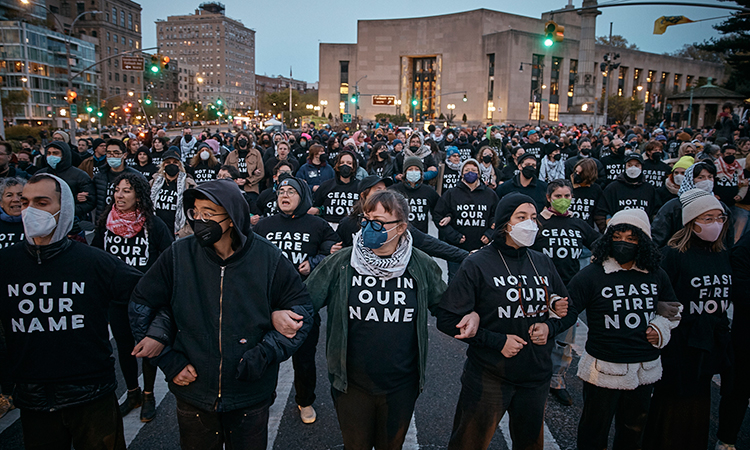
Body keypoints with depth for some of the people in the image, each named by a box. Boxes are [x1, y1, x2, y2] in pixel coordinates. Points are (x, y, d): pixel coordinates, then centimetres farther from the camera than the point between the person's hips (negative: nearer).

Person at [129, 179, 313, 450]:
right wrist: (166, 359, -5)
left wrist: (266, 353, -15)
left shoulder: (269, 259, -12)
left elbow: (301, 310, -4)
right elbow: (141, 305, 2)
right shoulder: (178, 255, -9)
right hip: (192, 395, 1)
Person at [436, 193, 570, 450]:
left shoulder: (543, 264, 4)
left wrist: (549, 327, -6)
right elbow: (446, 319, -13)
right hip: (488, 378, -4)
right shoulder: (477, 264, -11)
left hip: (536, 377, 5)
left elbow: (564, 310, 16)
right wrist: (497, 341, -18)